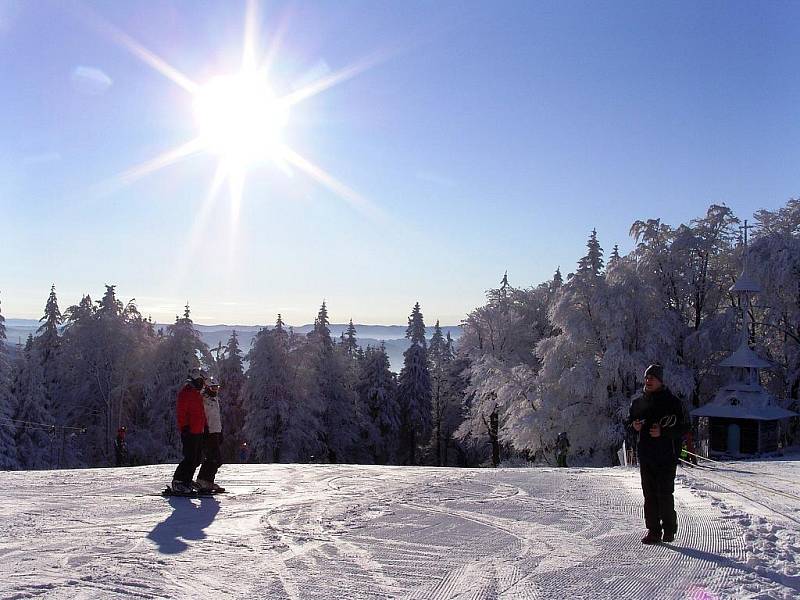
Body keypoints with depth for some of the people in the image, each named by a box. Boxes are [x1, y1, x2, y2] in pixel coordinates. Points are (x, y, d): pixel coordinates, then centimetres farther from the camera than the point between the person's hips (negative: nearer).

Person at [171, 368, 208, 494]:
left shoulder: (197, 393, 20)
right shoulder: (186, 392, -10)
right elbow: (181, 412, -17)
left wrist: (204, 426, 24)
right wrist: (184, 427, -22)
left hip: (198, 432, 10)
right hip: (190, 432, -10)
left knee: (196, 459, 11)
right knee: (190, 459, -11)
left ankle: (187, 480, 20)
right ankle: (177, 482, -4)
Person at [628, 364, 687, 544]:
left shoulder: (672, 401, -2)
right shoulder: (638, 402, 13)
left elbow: (681, 429, -5)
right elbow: (629, 421, 23)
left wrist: (662, 432, -20)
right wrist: (634, 426, 0)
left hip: (666, 456, -5)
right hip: (645, 456, 5)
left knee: (665, 494, -4)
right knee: (649, 494, 5)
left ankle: (669, 528, 10)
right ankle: (653, 530, 11)